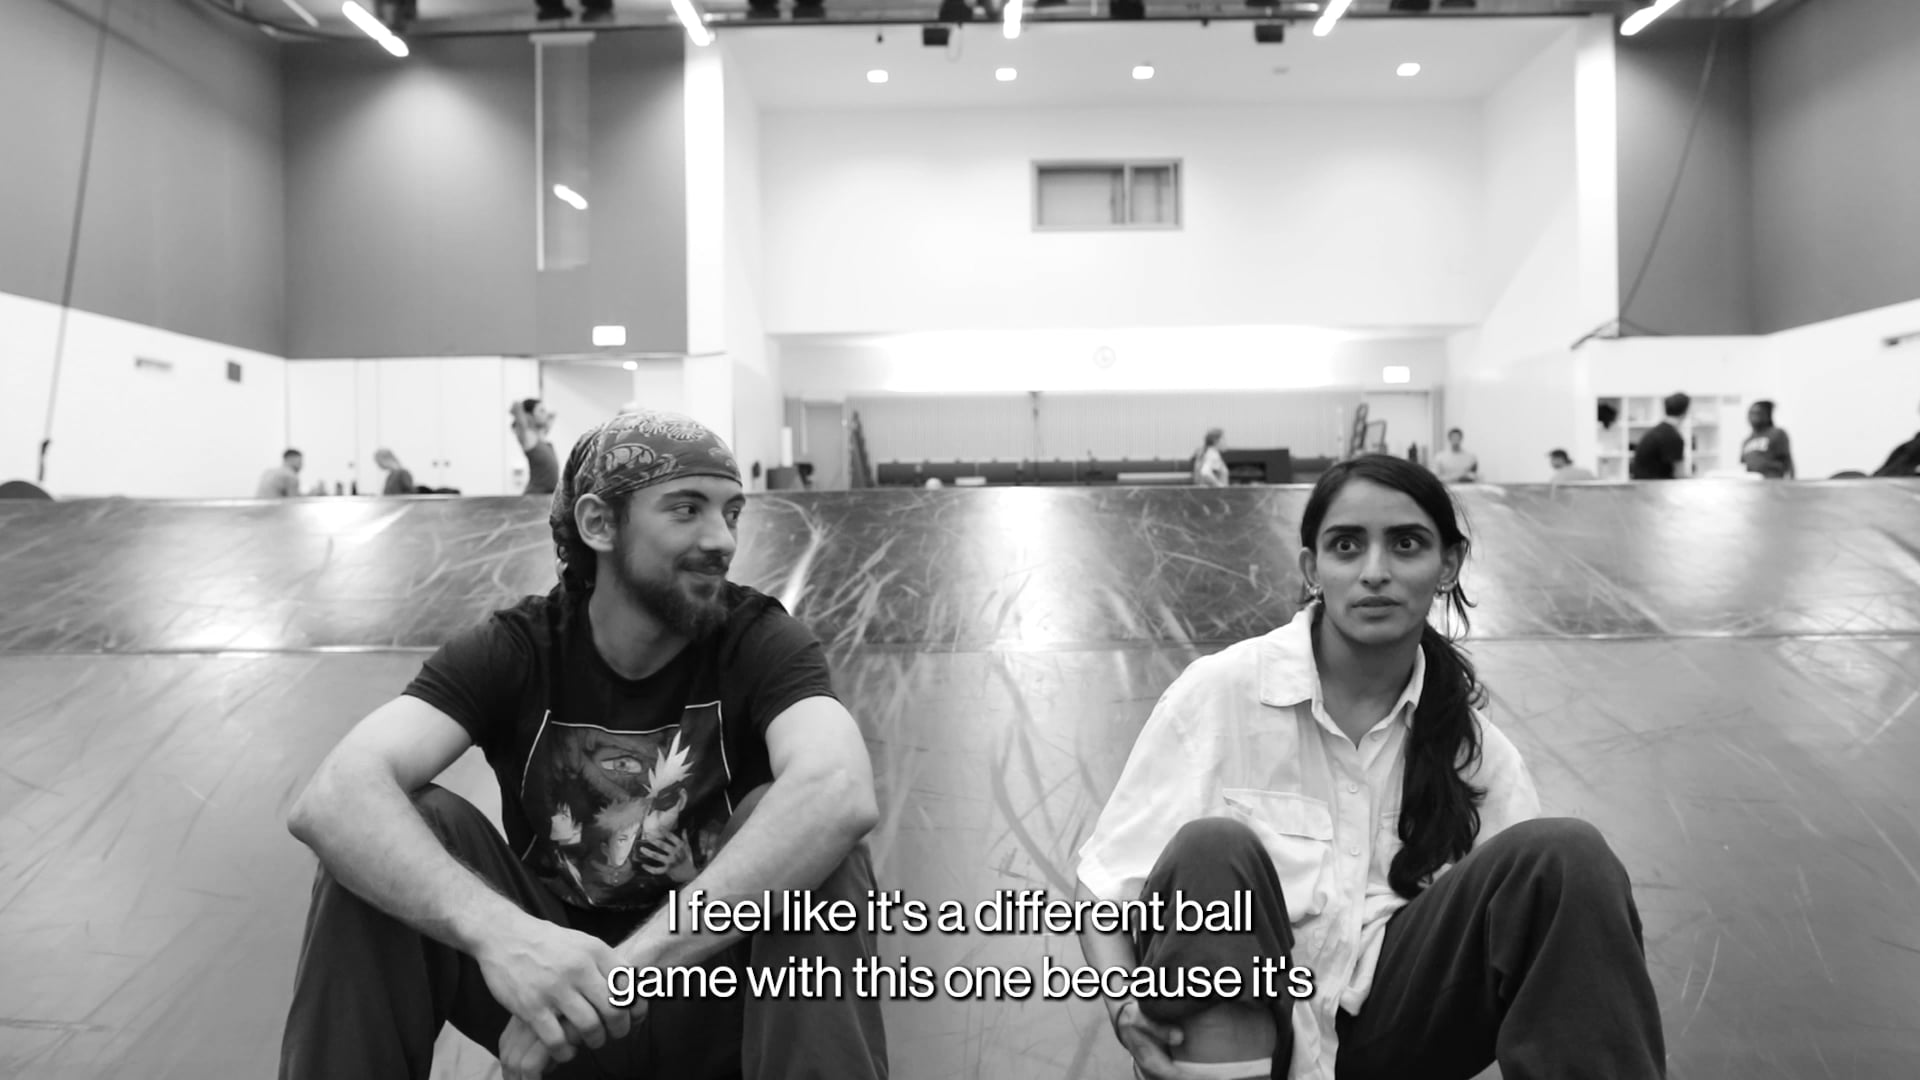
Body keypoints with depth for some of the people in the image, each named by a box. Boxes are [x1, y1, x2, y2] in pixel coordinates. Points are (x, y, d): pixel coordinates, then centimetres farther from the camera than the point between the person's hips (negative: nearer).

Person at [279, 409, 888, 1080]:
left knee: (809, 832, -30)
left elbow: (842, 795, -35)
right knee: (398, 828, -21)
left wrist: (636, 961, -43)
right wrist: (496, 929, -45)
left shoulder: (760, 640, -12)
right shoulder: (514, 649, -9)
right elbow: (331, 798, -26)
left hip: (717, 988, -1)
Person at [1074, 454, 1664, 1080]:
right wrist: (1124, 1005, -24)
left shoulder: (1472, 745, 6)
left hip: (1387, 1020, 2)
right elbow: (1108, 874, -4)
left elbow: (1541, 918, 4)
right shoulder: (1220, 692, -5)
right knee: (1213, 851, -33)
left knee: (1565, 857, -21)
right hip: (1226, 1018, -1)